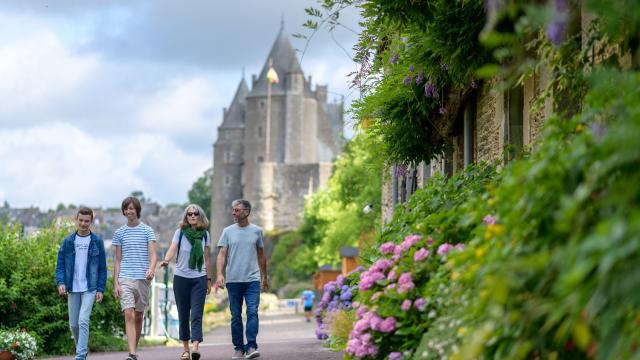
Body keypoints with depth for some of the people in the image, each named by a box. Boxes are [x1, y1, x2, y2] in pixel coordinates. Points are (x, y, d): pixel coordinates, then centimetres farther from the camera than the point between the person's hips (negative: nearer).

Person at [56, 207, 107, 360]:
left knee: (83, 320, -16)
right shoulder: (67, 242, 5)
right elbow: (60, 265, 4)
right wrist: (60, 282, -13)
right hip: (72, 289, 3)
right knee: (73, 324, 8)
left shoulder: (97, 242, 1)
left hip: (90, 288, -3)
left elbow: (102, 268, 3)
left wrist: (100, 289, -5)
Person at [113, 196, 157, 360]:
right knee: (129, 315, -14)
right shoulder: (119, 232, 10)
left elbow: (153, 255, -2)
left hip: (142, 279, 0)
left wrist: (151, 269, -23)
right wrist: (116, 283, 4)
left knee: (139, 316, 9)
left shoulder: (147, 230, 5)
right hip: (125, 279, 0)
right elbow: (117, 260, 12)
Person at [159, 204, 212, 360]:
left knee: (197, 315, -11)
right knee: (183, 315, 7)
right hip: (181, 277, 0)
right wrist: (166, 260, -36)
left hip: (199, 278, 0)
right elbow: (172, 249, -15)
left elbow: (207, 259, 11)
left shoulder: (205, 234, 5)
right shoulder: (180, 232, -1)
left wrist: (209, 279, 12)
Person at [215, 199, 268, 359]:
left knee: (252, 312, -13)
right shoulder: (228, 231, 5)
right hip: (233, 280, 1)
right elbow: (221, 254, 0)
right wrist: (219, 274, -15)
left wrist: (265, 277, 19)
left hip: (252, 280, -1)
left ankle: (251, 346, -15)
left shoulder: (257, 231, 7)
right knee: (236, 316, 5)